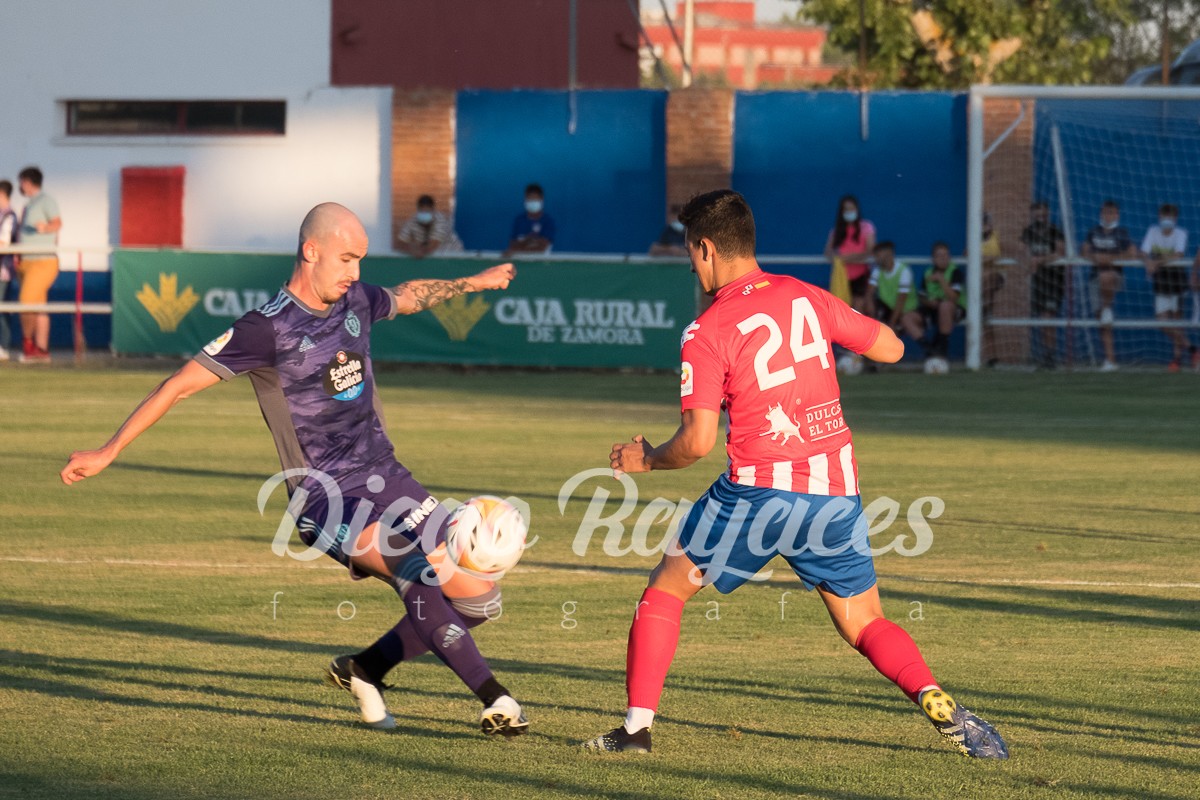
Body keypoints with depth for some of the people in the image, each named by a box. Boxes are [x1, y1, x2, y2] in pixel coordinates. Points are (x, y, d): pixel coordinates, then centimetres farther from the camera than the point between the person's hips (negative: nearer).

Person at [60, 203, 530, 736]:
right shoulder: (268, 328, -14)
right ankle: (491, 697, -27)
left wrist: (472, 283, 40)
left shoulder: (356, 301, 6)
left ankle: (364, 671, 20)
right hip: (325, 501, -7)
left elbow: (408, 297, 31)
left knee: (478, 599, 3)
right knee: (414, 570, -32)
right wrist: (107, 452, -14)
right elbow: (180, 385, -13)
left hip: (387, 480, 7)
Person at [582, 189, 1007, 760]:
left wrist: (647, 459, 6)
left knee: (665, 590, 14)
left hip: (760, 489, -4)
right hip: (835, 488, 4)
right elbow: (891, 348, 15)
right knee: (865, 625, 12)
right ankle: (938, 704, -13)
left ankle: (638, 727, 9)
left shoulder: (707, 333, -8)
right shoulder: (805, 297, 6)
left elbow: (697, 441, -14)